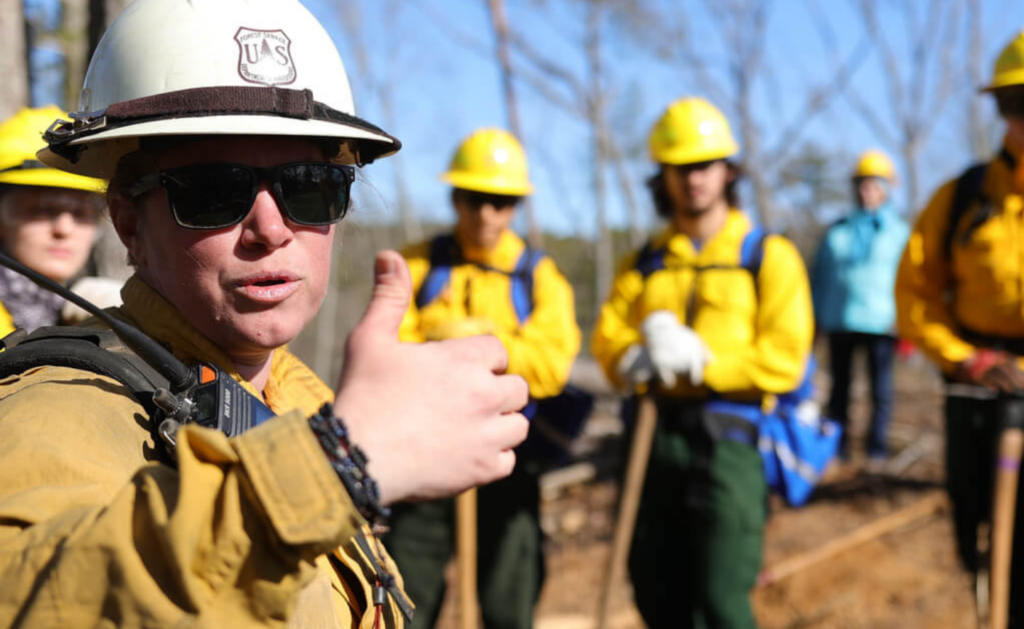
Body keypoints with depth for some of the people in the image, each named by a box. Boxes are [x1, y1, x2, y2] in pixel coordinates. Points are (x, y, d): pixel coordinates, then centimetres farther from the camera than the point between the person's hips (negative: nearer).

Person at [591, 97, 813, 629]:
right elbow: (608, 341, 1)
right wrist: (642, 359, -20)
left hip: (729, 441, -4)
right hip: (656, 438, 5)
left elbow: (783, 362, -9)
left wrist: (698, 359, -17)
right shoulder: (645, 263, 13)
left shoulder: (768, 256, 2)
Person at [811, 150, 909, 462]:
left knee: (881, 386, 0)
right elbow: (819, 276, 15)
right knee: (840, 384, 6)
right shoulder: (836, 232, 13)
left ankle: (877, 442, 8)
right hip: (839, 321, 2)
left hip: (880, 321, -2)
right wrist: (815, 316, 8)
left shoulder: (899, 231, 7)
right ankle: (838, 442, 13)